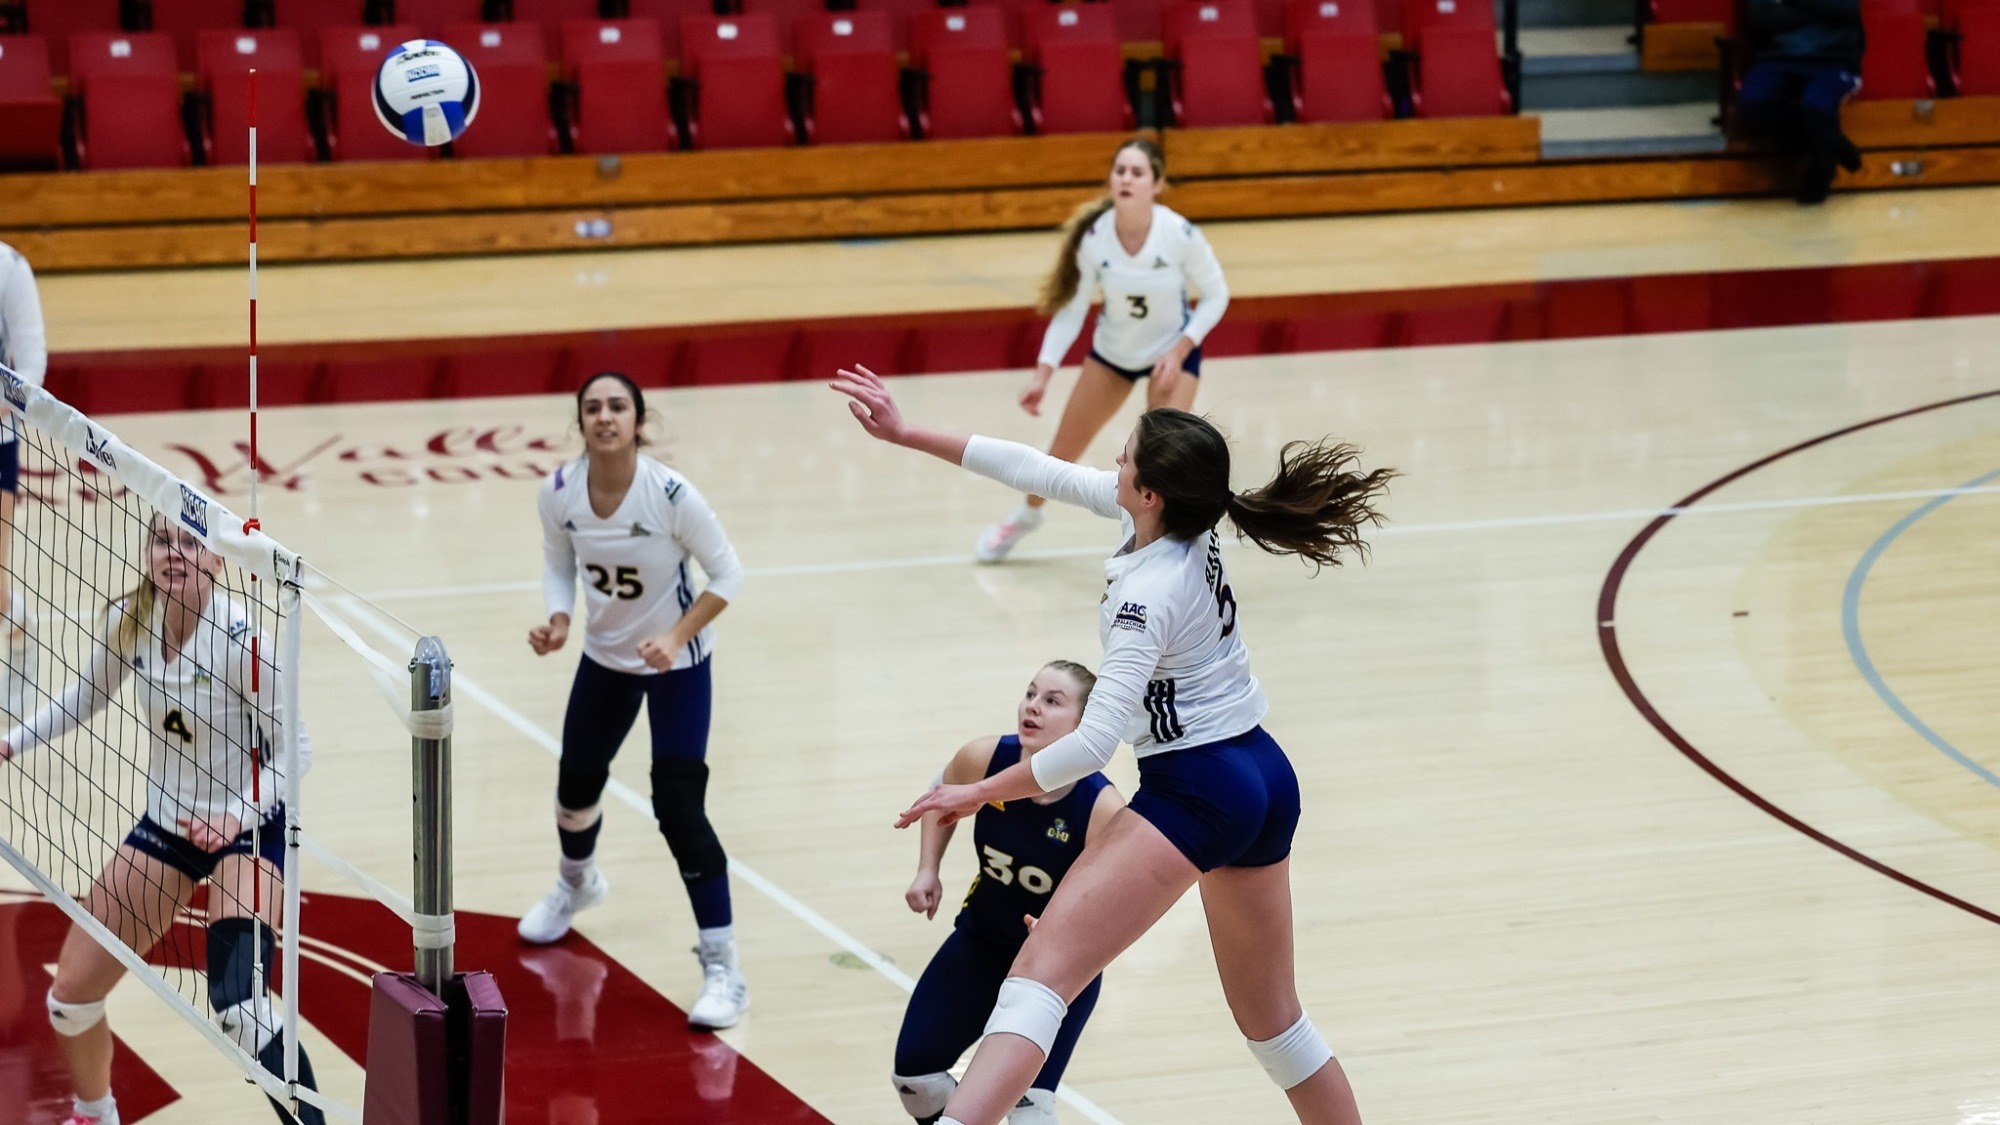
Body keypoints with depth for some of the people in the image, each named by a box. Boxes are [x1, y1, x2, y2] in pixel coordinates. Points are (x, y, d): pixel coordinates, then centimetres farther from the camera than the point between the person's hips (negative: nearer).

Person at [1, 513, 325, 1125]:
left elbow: (295, 748, -17)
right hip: (166, 821, 6)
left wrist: (238, 813, -31)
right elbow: (88, 694, 11)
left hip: (248, 827, -6)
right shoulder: (128, 620, -9)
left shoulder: (239, 637, -25)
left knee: (238, 1006, -29)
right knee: (71, 994, 8)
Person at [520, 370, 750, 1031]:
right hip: (605, 657, 5)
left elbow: (727, 572, -18)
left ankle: (723, 968, -5)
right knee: (577, 780, 19)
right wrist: (558, 623, -18)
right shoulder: (559, 493, -17)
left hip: (677, 663, -5)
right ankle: (577, 885, 55)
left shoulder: (670, 495, -29)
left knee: (678, 808, -13)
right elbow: (558, 564, 0)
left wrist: (675, 637, -28)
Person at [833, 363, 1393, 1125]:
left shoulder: (1150, 593, -19)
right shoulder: (1187, 520, 3)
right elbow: (1043, 473, 10)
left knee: (1045, 969, -21)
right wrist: (908, 435, 12)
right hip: (1267, 781, 9)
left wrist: (979, 793, -14)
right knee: (1271, 1017, 22)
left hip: (1195, 792, -9)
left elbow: (1095, 742, -24)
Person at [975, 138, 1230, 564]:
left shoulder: (1181, 234, -29)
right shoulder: (1093, 238, -25)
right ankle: (1027, 515, 44)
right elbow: (1070, 308, -13)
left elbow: (1215, 295, -14)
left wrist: (1179, 352, -24)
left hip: (1174, 350, -2)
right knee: (1063, 452, 12)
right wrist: (1042, 375, -18)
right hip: (1111, 350, 2)